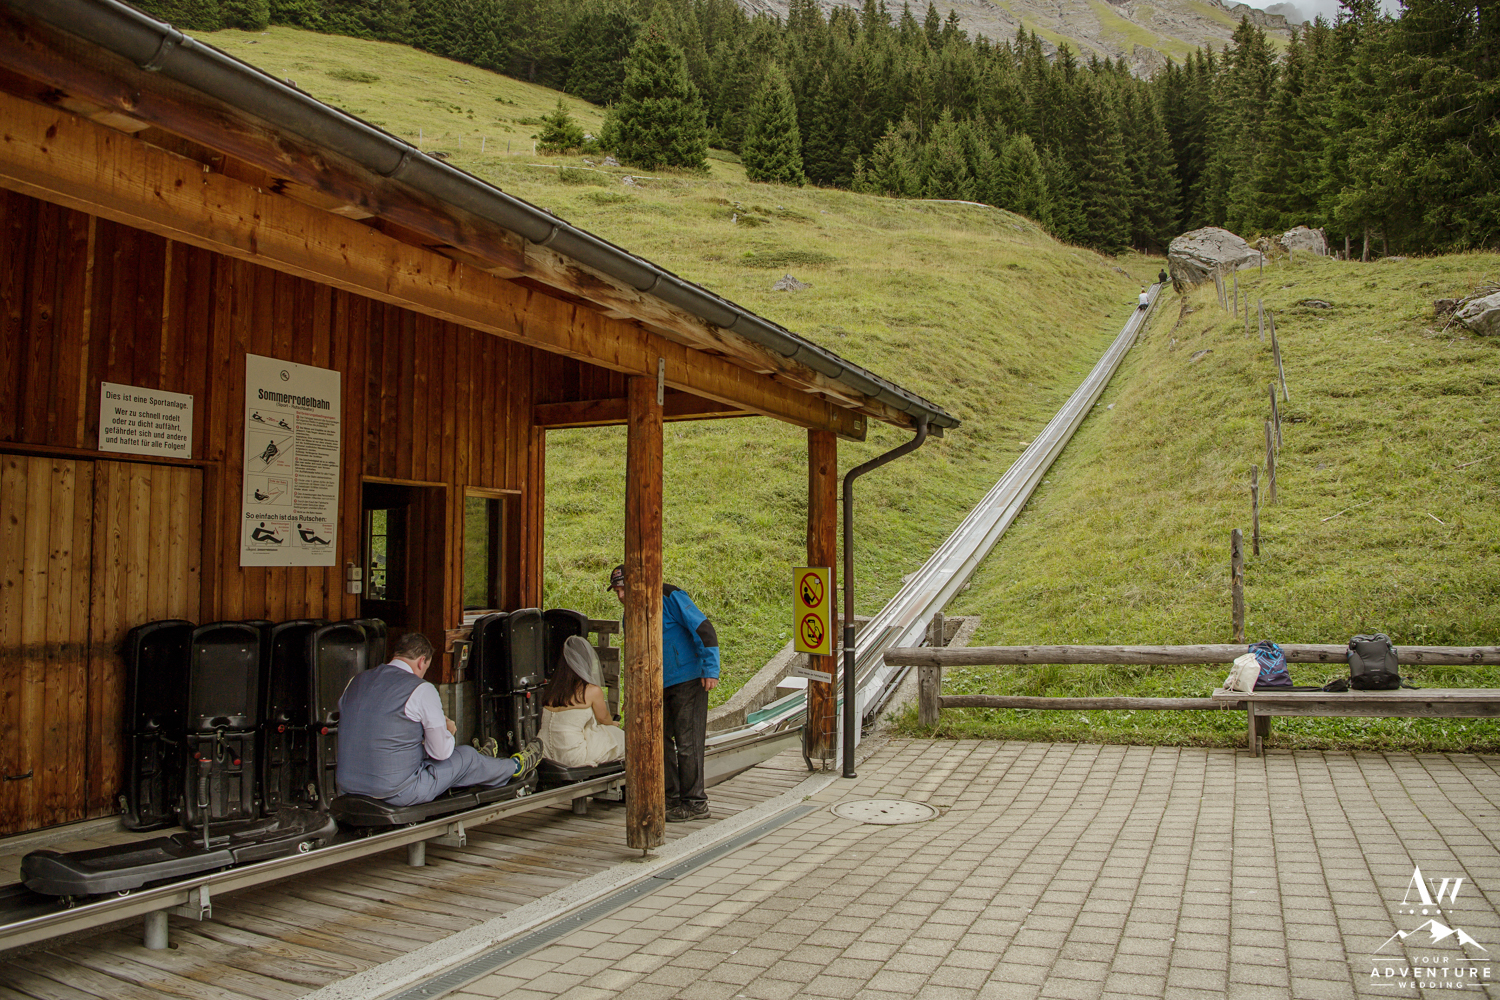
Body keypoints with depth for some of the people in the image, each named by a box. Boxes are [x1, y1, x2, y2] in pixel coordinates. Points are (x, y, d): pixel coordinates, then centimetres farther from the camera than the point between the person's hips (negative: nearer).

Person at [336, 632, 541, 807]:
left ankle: (479, 765, 57)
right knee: (465, 756, 15)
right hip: (396, 792, -7)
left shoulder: (356, 682, 5)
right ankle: (516, 767, 43)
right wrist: (448, 730, 14)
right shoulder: (421, 690, -15)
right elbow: (441, 752, -9)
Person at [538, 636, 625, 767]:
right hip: (573, 755, -7)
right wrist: (613, 724, 29)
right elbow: (603, 719, 5)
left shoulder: (552, 688, 2)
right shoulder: (593, 691, -14)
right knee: (620, 736, 15)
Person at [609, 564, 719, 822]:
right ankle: (671, 798, 22)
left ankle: (694, 803, 5)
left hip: (688, 681, -8)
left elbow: (704, 629, -16)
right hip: (661, 685, 8)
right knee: (659, 738, 9)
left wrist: (711, 670, -20)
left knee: (687, 742, -5)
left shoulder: (670, 598, -13)